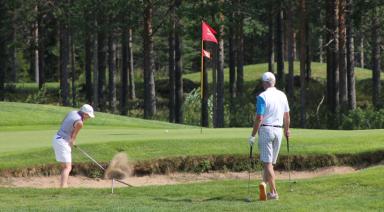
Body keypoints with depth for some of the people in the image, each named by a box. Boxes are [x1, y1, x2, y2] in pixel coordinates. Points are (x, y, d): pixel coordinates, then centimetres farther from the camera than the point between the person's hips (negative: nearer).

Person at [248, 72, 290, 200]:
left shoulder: (262, 97, -11)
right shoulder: (282, 95, 6)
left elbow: (259, 119, -15)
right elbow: (287, 116, 14)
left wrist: (253, 135, -9)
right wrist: (287, 130, 30)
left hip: (265, 129, -5)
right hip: (278, 130, 5)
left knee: (267, 162, -4)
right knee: (271, 162, 16)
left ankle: (273, 192, -11)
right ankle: (265, 183, 7)